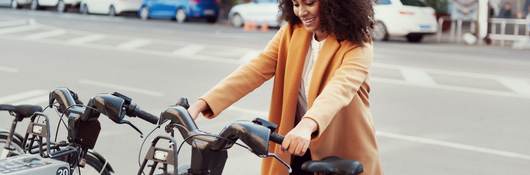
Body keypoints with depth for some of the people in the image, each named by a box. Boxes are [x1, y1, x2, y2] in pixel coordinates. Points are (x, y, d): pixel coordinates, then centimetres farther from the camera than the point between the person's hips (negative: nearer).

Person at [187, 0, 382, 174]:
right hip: (297, 150, 4)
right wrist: (201, 104, -25)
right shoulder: (291, 33, -3)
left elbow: (340, 88, -34)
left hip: (344, 156, -3)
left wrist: (306, 126, -53)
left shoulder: (357, 43, -17)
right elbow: (254, 70, -12)